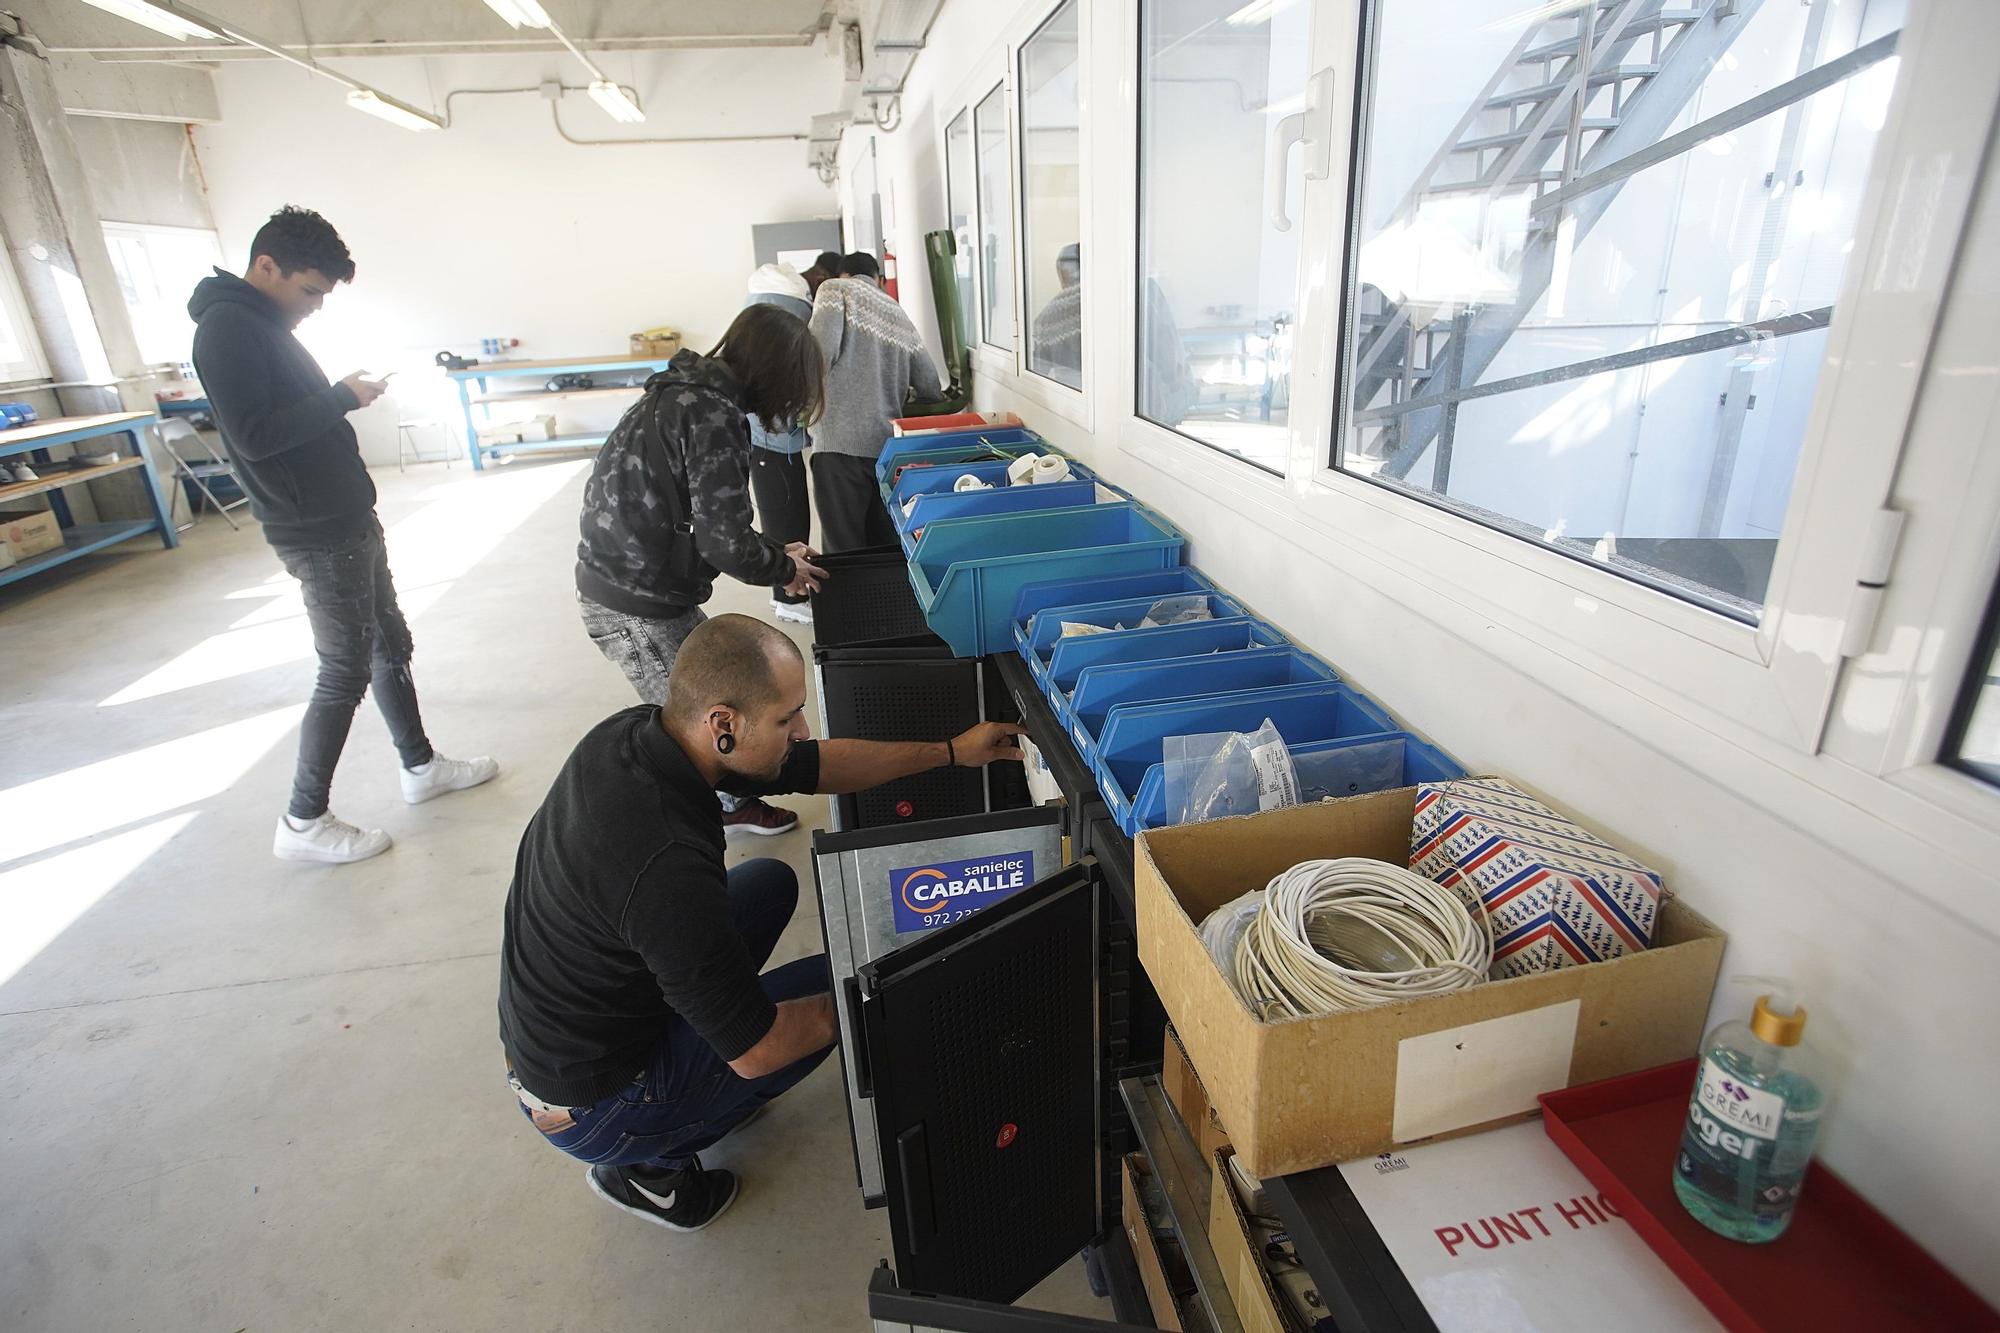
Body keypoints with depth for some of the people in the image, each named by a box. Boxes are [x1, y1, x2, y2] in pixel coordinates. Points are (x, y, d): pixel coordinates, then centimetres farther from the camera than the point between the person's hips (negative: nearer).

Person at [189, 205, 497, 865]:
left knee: (391, 645, 17)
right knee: (346, 670, -3)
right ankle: (303, 823, 10)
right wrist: (343, 399, -18)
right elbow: (253, 434, -24)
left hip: (347, 521, 10)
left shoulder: (264, 323, 15)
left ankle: (422, 767, 33)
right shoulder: (226, 326, -15)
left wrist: (342, 393, 5)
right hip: (317, 536, -10)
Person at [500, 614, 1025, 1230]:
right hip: (590, 1112, -8)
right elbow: (758, 1053, -26)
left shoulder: (628, 733, -12)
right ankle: (650, 1164, 7)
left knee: (771, 881, 12)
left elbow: (810, 765, 0)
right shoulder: (668, 865, -38)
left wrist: (952, 752, 2)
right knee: (838, 982, -1)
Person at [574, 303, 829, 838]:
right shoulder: (713, 415, -20)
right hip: (634, 606, -10)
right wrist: (783, 568, -4)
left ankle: (729, 802, 35)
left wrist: (775, 552, 14)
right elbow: (724, 541, -23)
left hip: (619, 582, 10)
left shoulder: (688, 393, 11)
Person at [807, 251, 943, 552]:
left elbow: (822, 350, -11)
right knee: (887, 546, 13)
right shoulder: (899, 315, 20)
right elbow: (931, 388, 16)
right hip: (888, 445, 5)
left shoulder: (835, 289, 6)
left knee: (844, 550, -2)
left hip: (841, 443, -5)